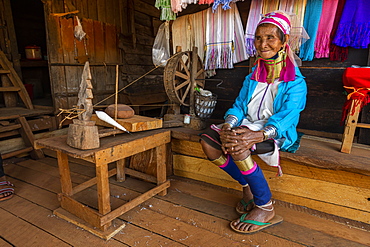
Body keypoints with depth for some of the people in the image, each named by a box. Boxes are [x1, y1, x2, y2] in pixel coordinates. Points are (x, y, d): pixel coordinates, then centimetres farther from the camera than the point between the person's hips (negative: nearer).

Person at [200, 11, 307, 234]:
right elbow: (239, 105, 5)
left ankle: (266, 209, -14)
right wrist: (228, 125, -18)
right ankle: (247, 186, 1)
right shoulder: (253, 77, 13)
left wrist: (258, 135, -39)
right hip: (249, 127, 6)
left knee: (237, 147, -35)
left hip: (276, 133, -6)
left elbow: (286, 118, -20)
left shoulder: (295, 82, -7)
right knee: (208, 140, -16)